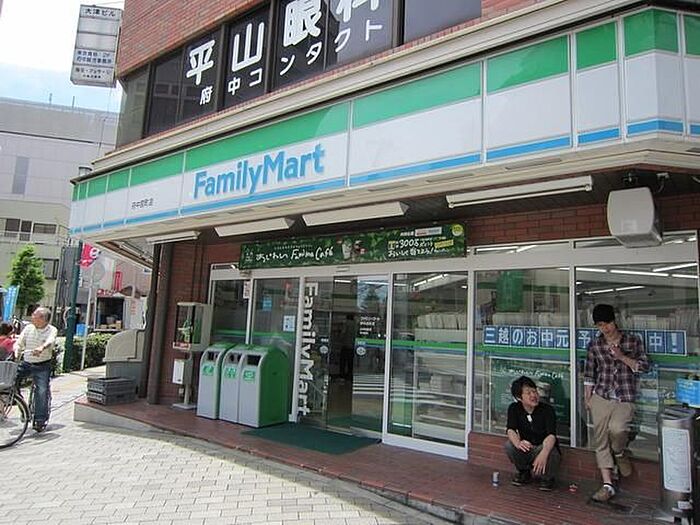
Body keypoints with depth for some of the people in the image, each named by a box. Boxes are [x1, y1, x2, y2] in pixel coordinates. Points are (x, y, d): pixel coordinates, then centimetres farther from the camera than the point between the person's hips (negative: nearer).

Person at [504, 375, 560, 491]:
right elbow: (510, 429, -22)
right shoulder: (514, 408, -9)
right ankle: (524, 473, 3)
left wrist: (544, 453, -52)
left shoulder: (547, 410, -18)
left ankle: (547, 478, 1)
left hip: (546, 447, -2)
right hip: (526, 449, 2)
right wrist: (518, 443, -46)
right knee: (509, 445, -26)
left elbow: (551, 435, -32)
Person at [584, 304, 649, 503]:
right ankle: (607, 485, 10)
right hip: (601, 397, 2)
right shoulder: (594, 345, 5)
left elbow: (644, 366, 2)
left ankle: (620, 453, 11)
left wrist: (622, 357, -13)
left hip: (625, 399, -2)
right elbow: (589, 374, 10)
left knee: (617, 428, -26)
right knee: (600, 439, 0)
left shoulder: (633, 341, 2)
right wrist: (588, 398, 8)